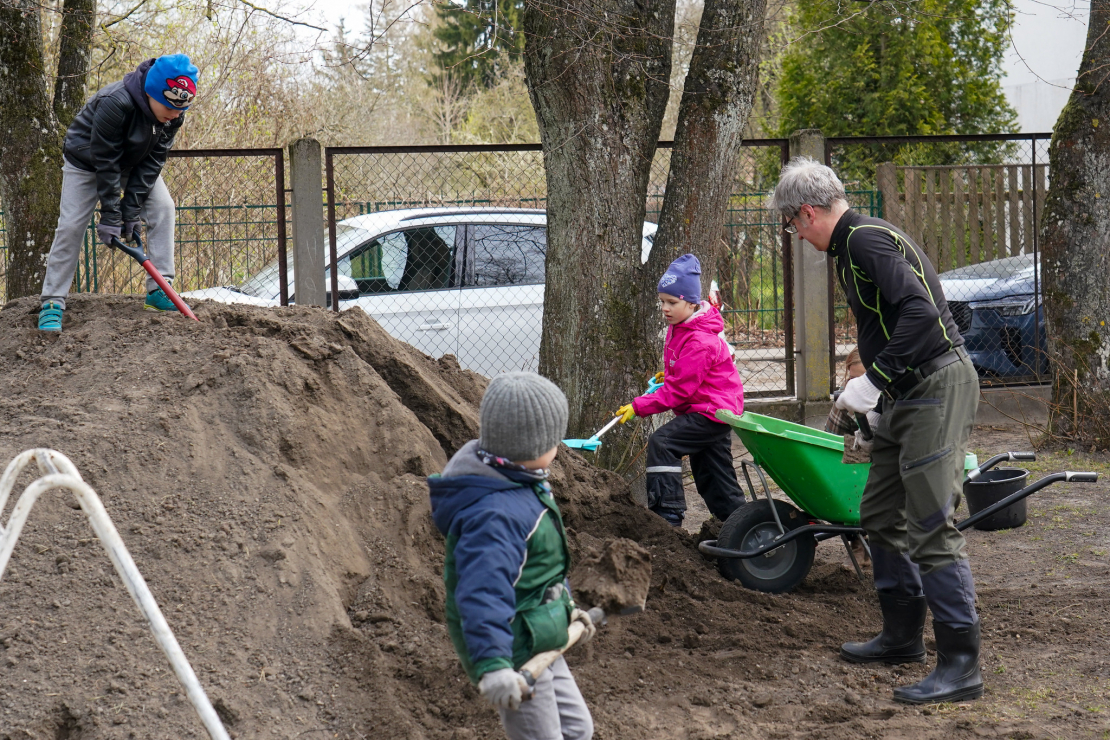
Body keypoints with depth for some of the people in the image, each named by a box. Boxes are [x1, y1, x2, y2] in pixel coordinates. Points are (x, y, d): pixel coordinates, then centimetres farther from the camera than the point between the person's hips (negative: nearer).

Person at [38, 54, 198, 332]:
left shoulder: (174, 113, -22)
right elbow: (105, 162, -32)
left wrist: (132, 210, -21)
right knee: (71, 225, -13)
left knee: (162, 207, -12)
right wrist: (111, 214, -28)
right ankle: (52, 302, -6)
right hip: (86, 161, -5)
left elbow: (153, 160, -18)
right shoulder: (114, 103, -40)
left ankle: (159, 291, -7)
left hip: (135, 161, 5)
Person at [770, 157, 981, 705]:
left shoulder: (865, 242, -14)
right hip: (910, 391, 11)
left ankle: (960, 664, -11)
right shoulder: (858, 241, 18)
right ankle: (903, 636, 29)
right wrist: (871, 394, 30)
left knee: (930, 526, -12)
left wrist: (873, 380, -24)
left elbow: (920, 311, -27)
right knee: (881, 515, 18)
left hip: (936, 387, -11)